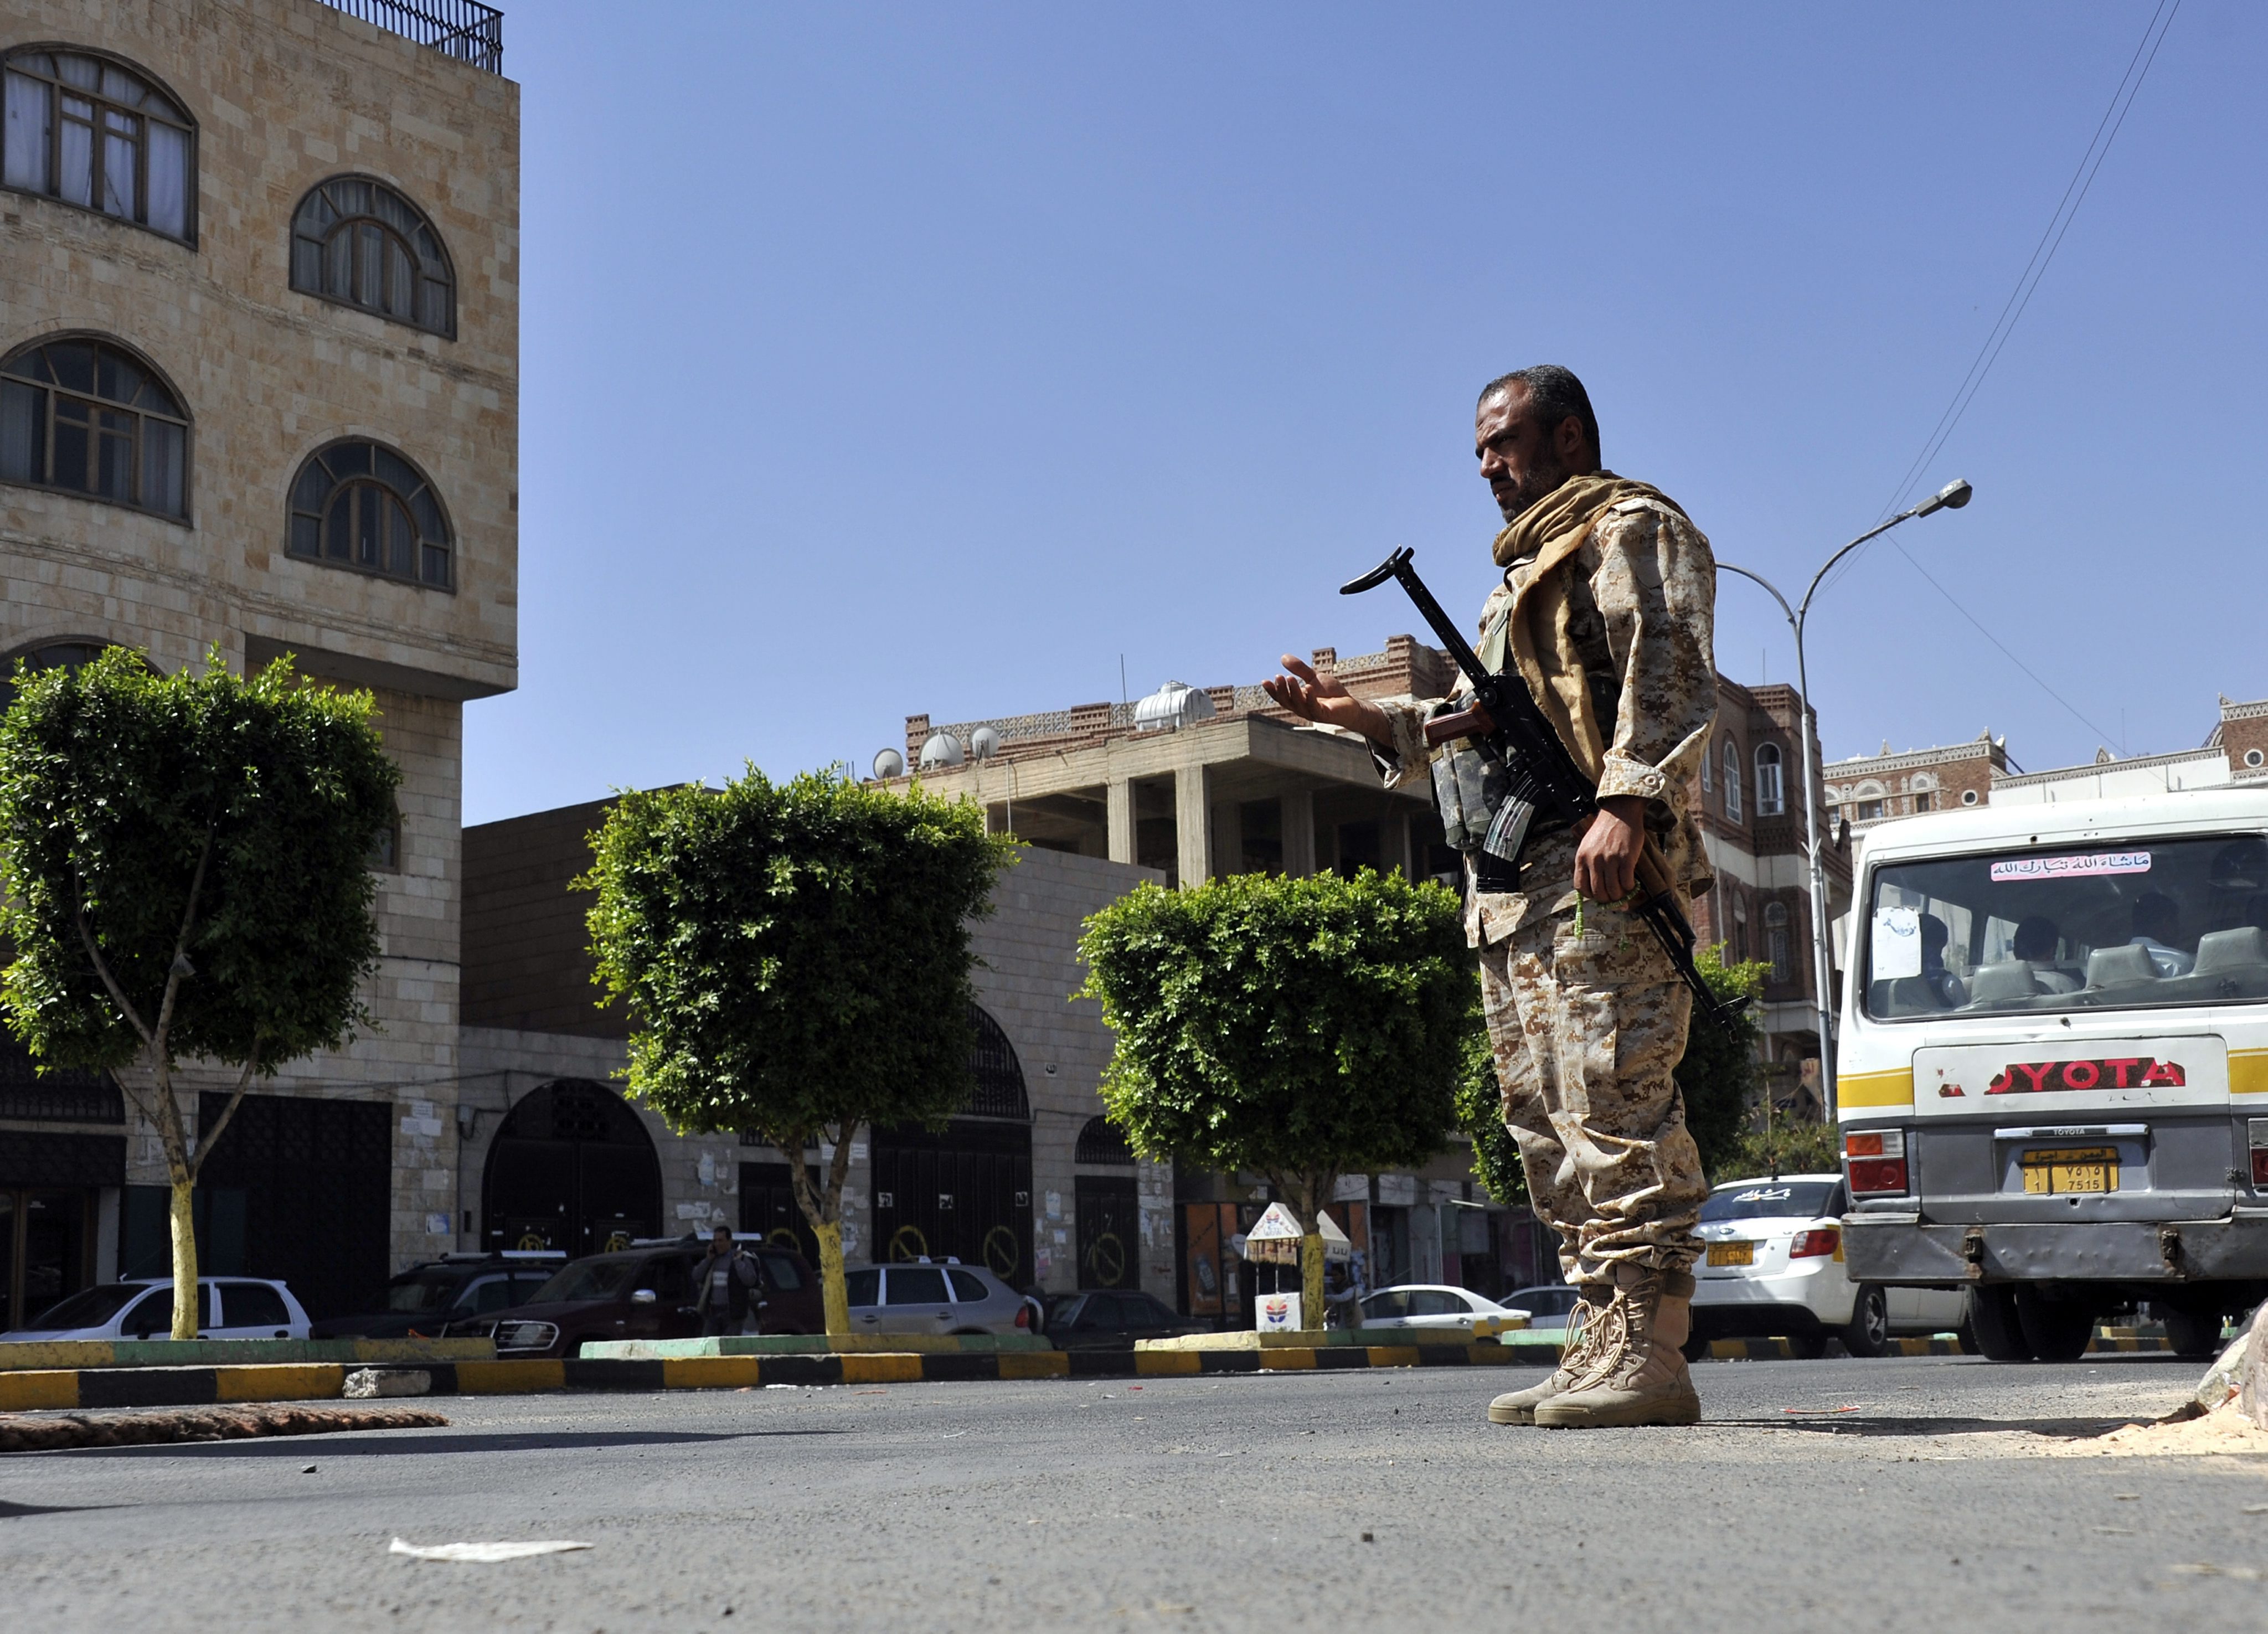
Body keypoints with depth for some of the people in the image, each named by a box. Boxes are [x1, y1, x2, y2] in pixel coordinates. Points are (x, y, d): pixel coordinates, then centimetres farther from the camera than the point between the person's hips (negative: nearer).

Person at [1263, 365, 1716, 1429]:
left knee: (1614, 1099, -15)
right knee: (1548, 1116, 5)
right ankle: (1603, 1344, 7)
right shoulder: (1524, 571, 33)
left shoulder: (1630, 529, 4)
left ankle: (1649, 1351, -17)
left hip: (1598, 870, -10)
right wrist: (1353, 714, 21)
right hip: (1510, 886, 10)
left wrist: (1627, 804, -25)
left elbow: (1671, 672, -12)